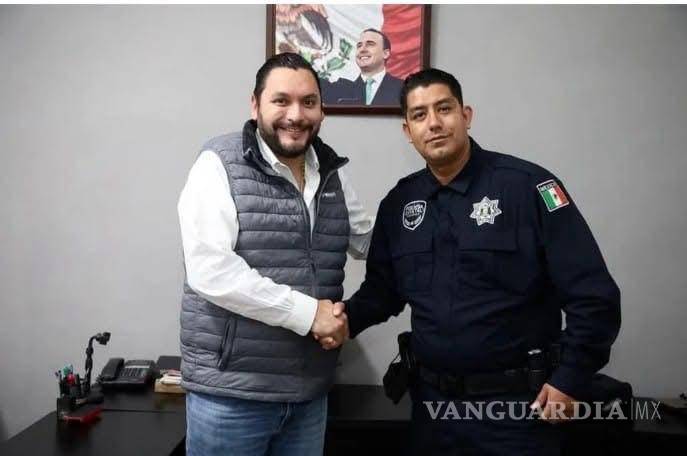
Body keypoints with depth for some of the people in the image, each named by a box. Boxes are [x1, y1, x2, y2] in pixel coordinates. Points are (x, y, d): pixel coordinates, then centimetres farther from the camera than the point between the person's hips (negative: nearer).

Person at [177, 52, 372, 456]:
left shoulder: (331, 172, 8)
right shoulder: (220, 164, -10)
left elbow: (369, 241, 18)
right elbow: (210, 270, -20)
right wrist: (307, 311, -20)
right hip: (231, 392, -5)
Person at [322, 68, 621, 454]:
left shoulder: (527, 185, -13)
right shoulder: (399, 202, 3)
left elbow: (593, 293, -12)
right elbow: (383, 287, 10)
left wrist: (570, 379, -11)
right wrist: (349, 315, -9)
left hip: (516, 401, -4)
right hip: (432, 397, 5)